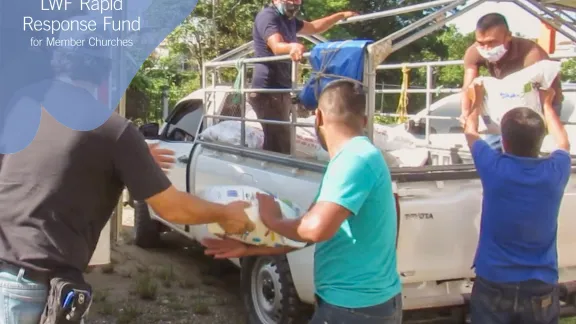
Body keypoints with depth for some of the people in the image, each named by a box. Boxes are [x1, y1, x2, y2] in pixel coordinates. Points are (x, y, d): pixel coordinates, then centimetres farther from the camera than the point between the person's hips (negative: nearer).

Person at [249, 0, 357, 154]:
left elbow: (314, 27, 34)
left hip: (280, 90, 10)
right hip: (268, 90, -10)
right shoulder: (267, 16, -12)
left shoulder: (289, 19, 18)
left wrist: (341, 15, 31)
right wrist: (292, 47, -50)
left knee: (275, 144, 10)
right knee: (280, 146, -17)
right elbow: (277, 46, -29)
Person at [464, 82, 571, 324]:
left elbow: (470, 131, 6)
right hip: (540, 286, 2)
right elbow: (563, 144, 15)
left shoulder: (494, 167, -16)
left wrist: (478, 100, 24)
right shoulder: (555, 171, -11)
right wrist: (547, 104, 28)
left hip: (493, 283, -2)